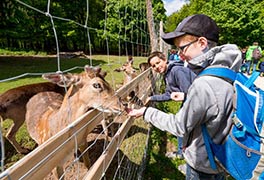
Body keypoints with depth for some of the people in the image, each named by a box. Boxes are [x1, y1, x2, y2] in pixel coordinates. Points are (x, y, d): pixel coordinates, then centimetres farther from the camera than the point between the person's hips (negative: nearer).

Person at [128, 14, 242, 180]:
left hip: (203, 166, -7)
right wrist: (186, 97, 10)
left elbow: (179, 126, -21)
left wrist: (146, 112, -12)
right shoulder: (229, 70, -8)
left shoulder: (203, 85, -34)